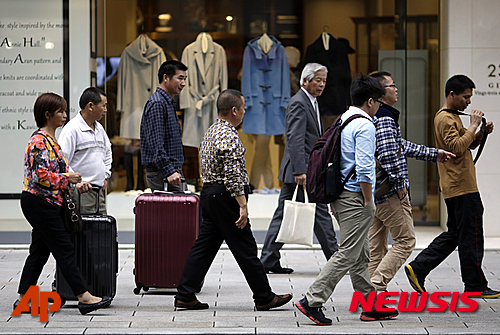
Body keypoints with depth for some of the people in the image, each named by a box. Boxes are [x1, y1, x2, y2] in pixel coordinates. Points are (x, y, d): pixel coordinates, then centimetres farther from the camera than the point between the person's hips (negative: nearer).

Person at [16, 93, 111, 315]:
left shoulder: (50, 139, 15)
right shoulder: (39, 141, -17)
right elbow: (40, 175, -24)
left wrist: (73, 180, 12)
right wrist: (67, 178, -16)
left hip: (45, 204, 10)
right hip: (39, 202, -10)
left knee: (40, 251, 11)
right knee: (64, 249, -8)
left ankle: (23, 299, 14)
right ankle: (84, 297, -7)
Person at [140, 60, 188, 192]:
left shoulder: (168, 103, 19)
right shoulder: (157, 103, -13)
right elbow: (156, 144, -22)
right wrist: (169, 172, -27)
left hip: (172, 170, 10)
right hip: (161, 172, -10)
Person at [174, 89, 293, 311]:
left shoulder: (211, 132, 15)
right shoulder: (228, 136, -17)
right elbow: (233, 175, -22)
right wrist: (243, 206, -21)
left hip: (208, 193, 10)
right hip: (225, 197, -10)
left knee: (204, 246, 9)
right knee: (245, 249, -2)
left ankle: (185, 296, 7)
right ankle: (264, 298, 6)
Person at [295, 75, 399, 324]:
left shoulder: (342, 122, 13)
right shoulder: (364, 126, -14)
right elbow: (364, 169, -22)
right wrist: (368, 201, -12)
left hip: (340, 194, 10)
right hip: (356, 197, -10)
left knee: (361, 256, 14)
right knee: (347, 255, -7)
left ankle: (371, 306, 19)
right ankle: (312, 301, -10)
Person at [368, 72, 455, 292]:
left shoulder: (371, 116, 17)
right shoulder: (384, 117, -15)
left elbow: (401, 145, 25)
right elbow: (388, 153, -26)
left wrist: (434, 154, 27)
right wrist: (399, 184, -17)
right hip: (389, 191, -10)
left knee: (375, 245, 11)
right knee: (405, 240, -4)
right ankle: (377, 285, -10)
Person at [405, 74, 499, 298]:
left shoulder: (451, 117, 20)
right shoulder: (445, 119, -13)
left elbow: (469, 145, 24)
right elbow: (456, 147, -25)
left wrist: (481, 132, 6)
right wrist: (473, 127, -17)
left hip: (454, 187, 11)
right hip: (462, 187, -11)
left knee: (455, 234, 14)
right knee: (471, 238, -4)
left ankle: (417, 268, 11)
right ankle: (475, 286, 2)